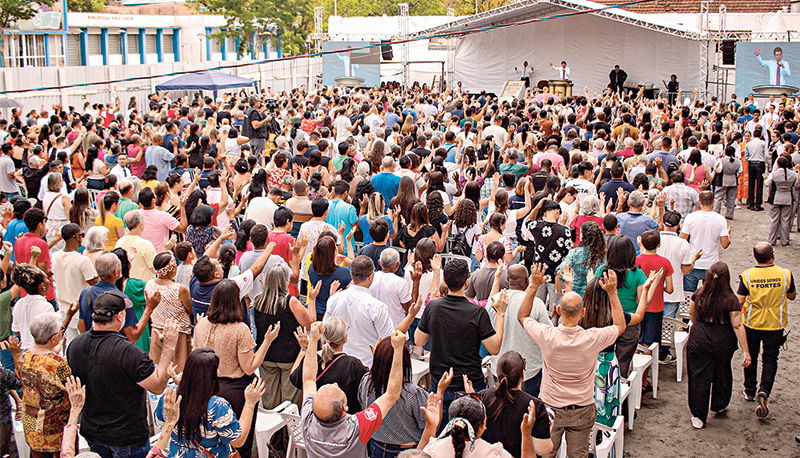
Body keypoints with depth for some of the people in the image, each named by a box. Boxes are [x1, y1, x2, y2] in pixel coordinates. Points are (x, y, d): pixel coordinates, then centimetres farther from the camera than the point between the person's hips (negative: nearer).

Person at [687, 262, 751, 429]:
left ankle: (698, 417, 12)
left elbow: (691, 313, 11)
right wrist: (746, 351, -12)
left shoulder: (699, 294, -7)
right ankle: (719, 405, 42)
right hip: (723, 341, -1)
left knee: (699, 377, 7)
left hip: (699, 339, 1)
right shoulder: (731, 299, -15)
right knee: (721, 373, 23)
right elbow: (737, 326, -16)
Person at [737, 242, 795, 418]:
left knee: (751, 357, 19)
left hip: (752, 324, 0)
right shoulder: (785, 274, -13)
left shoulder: (747, 275, -15)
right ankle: (764, 391, -9)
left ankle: (750, 392, 31)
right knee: (770, 359, 11)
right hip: (775, 325, 0)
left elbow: (739, 302, -14)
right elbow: (792, 296, 3)